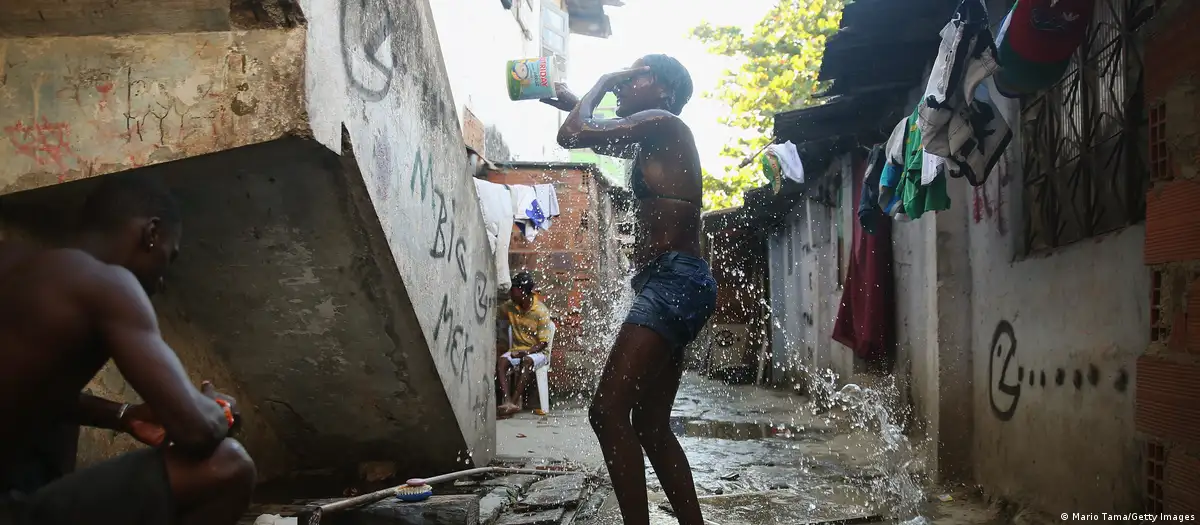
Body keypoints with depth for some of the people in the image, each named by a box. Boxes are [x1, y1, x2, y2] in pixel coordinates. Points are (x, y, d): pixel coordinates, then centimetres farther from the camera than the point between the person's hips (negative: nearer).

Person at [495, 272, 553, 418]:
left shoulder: (541, 312, -15)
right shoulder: (510, 306, 0)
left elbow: (543, 342, -15)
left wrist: (526, 352, -29)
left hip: (536, 352, -4)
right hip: (516, 350, 4)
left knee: (526, 361, -38)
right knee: (500, 361, -27)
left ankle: (515, 402, -36)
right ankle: (507, 401, -40)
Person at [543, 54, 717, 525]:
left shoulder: (663, 123, -4)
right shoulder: (653, 143, 24)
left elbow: (573, 135, -12)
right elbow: (586, 133, 42)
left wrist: (599, 85, 4)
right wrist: (570, 101, 29)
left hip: (674, 281, -10)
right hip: (668, 285, 10)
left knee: (608, 411, -17)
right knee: (650, 425, 11)